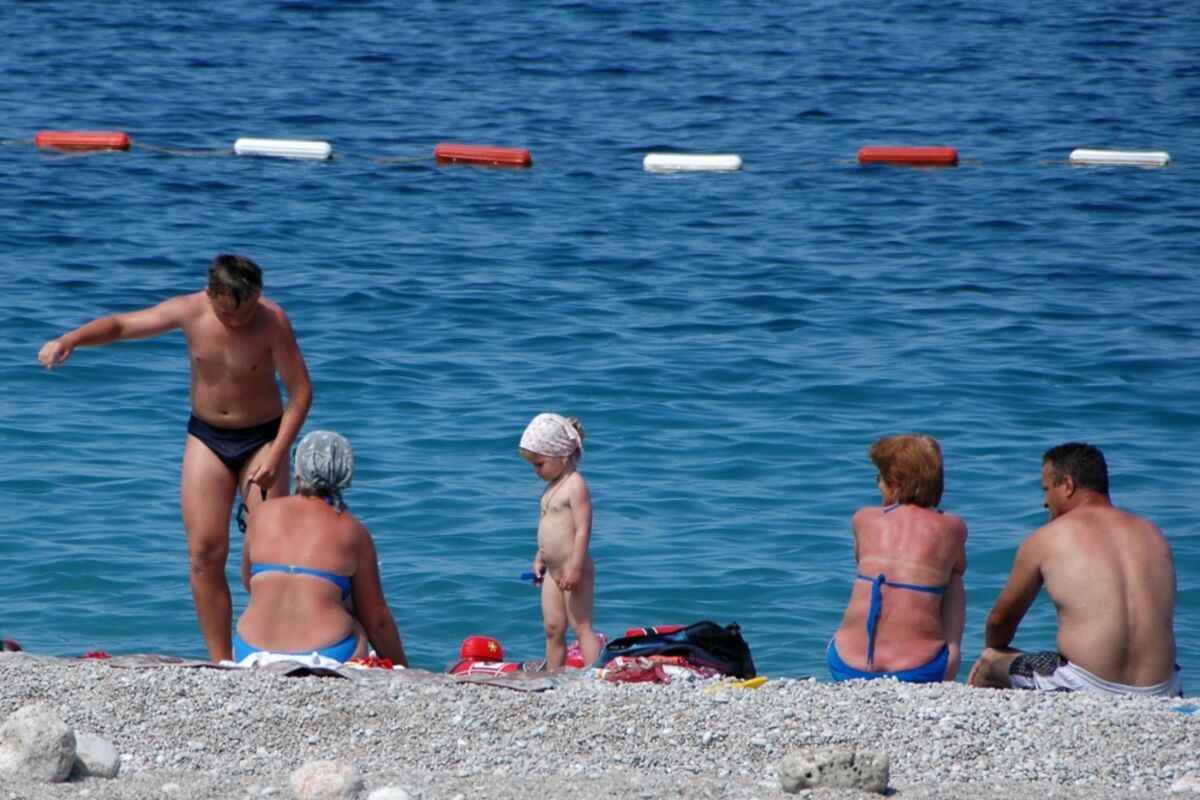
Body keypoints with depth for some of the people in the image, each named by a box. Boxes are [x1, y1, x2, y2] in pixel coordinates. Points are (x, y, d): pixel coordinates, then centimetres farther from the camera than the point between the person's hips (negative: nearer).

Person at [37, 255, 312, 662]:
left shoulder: (272, 321, -20)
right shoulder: (189, 312, -12)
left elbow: (300, 391, -17)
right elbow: (122, 324, -3)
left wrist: (276, 454, -24)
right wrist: (70, 339, -21)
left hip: (261, 437, -3)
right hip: (206, 436, 3)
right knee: (205, 553, -5)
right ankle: (221, 663, -1)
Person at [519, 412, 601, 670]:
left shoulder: (575, 486, -14)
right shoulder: (552, 487, 14)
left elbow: (583, 529, -20)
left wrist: (575, 568, -24)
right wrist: (540, 559, 24)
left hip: (573, 570, -9)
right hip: (553, 571, 9)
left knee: (581, 626, -9)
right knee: (553, 628, 8)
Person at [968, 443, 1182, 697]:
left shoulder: (1047, 538, 4)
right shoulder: (1154, 536, 14)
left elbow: (1002, 617, 17)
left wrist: (991, 652, 41)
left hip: (1087, 688, -4)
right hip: (1160, 692, 4)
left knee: (988, 667, 19)